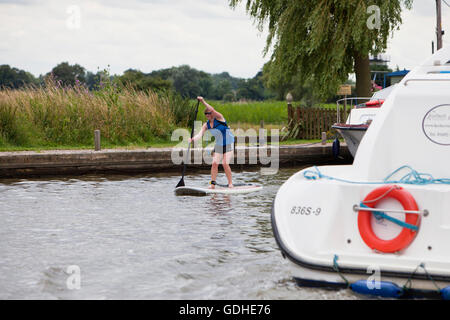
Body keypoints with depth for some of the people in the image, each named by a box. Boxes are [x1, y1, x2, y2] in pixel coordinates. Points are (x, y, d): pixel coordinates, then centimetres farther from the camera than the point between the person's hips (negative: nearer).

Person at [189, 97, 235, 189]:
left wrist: (203, 102, -43)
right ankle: (213, 183, -1)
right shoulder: (206, 125, 0)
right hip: (218, 145, 6)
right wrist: (193, 139, -33)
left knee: (225, 163, -16)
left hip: (229, 144, -6)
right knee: (214, 163, -6)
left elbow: (212, 110, -35)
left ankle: (230, 183, -6)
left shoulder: (219, 118, -16)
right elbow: (200, 134, -14)